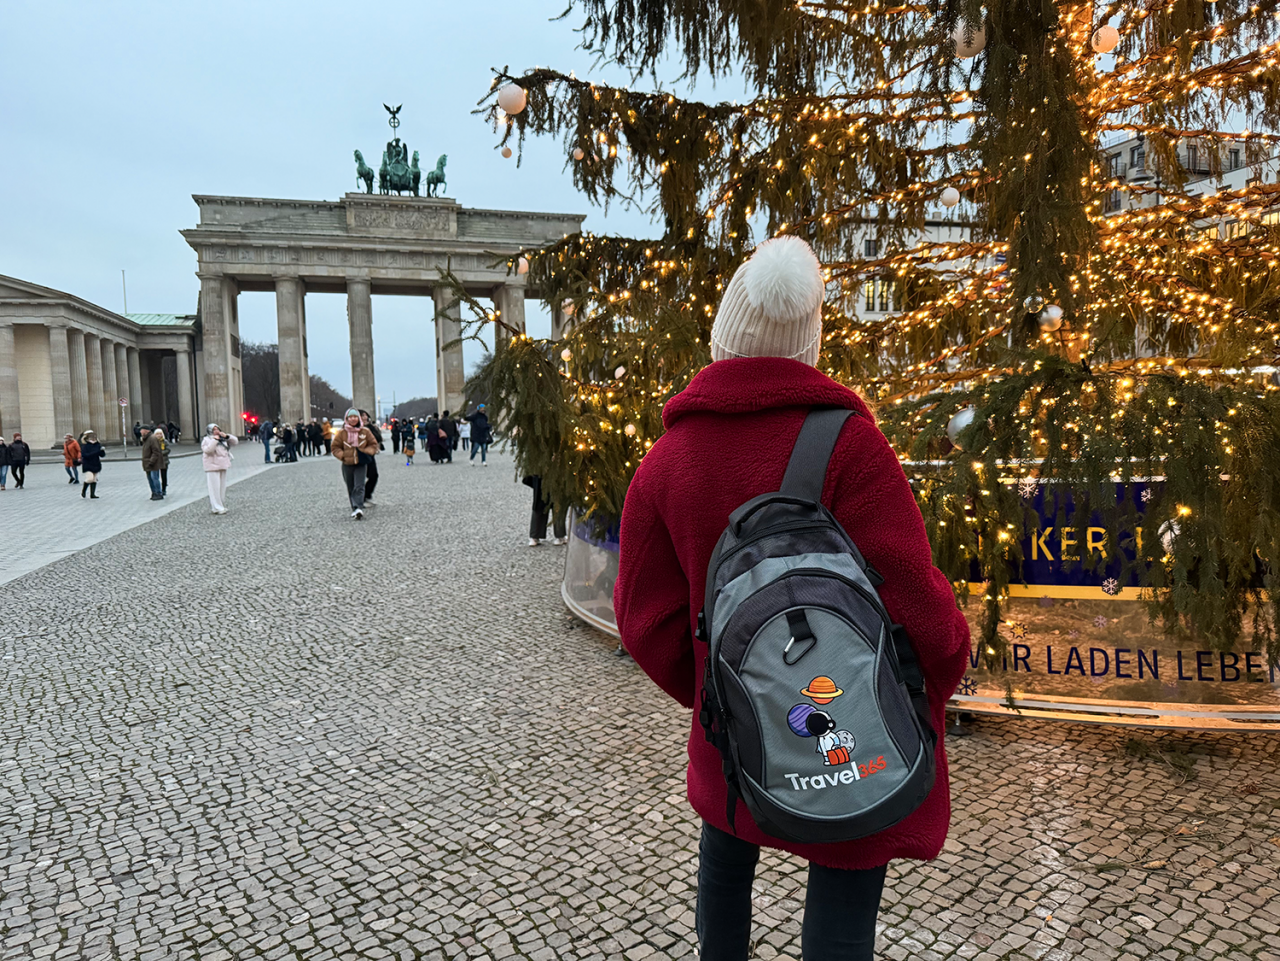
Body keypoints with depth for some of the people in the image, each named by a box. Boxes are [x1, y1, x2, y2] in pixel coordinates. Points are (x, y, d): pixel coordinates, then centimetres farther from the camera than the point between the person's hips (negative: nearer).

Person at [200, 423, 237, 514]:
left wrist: (227, 436, -4)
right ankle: (217, 508, -8)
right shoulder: (206, 439, -5)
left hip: (223, 466, 7)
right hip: (212, 467, -7)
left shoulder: (223, 439, 12)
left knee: (222, 487, 11)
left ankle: (222, 506, 18)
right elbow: (207, 450, -21)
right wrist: (214, 440, -22)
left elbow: (235, 442, 11)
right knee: (215, 488, -8)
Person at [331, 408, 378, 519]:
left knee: (359, 487, -14)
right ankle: (355, 510, 16)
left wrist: (367, 452, -7)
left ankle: (359, 508, -23)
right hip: (347, 464, 1)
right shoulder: (341, 432, 1)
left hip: (361, 464, -1)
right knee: (351, 488, 7)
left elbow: (374, 444, 10)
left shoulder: (365, 431, 2)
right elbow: (335, 447, 7)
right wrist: (342, 455, -10)